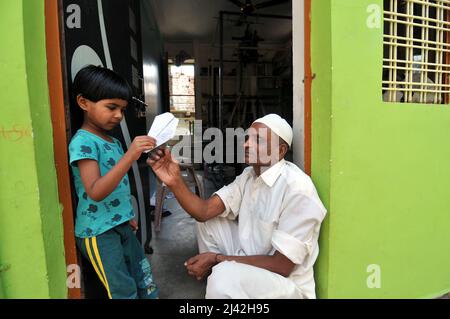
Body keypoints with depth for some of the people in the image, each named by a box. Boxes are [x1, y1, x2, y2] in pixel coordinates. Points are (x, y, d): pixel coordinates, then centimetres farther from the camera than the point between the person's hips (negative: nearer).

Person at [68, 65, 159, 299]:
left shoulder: (114, 142, 8)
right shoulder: (83, 142, -17)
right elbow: (95, 192, -29)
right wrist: (130, 156, -37)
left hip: (121, 225, 8)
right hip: (98, 232, -7)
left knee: (145, 282, 18)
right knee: (125, 291, 6)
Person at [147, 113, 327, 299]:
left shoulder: (297, 190, -26)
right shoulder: (249, 175, 0)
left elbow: (282, 266, -23)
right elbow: (205, 211, -7)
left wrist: (217, 258, -20)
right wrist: (175, 182, -23)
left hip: (286, 282, -7)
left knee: (225, 277, -34)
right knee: (207, 221, 5)